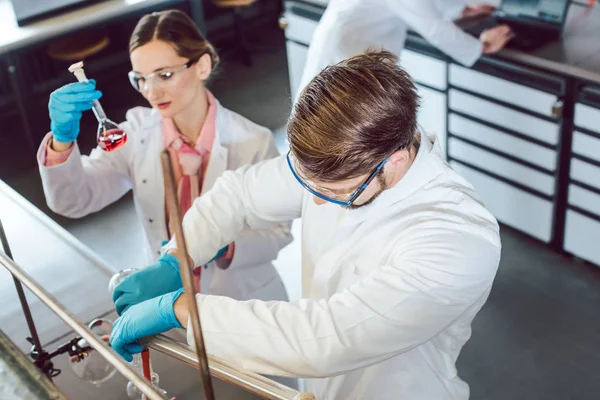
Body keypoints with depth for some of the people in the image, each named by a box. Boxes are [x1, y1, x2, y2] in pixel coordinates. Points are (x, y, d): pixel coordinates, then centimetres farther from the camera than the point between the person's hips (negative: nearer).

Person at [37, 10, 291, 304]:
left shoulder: (252, 143, -17)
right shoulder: (137, 132, -8)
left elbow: (277, 231, -8)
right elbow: (73, 201, -13)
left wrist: (220, 247, -26)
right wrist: (62, 139, -31)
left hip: (245, 306, -2)